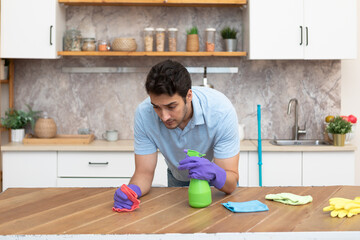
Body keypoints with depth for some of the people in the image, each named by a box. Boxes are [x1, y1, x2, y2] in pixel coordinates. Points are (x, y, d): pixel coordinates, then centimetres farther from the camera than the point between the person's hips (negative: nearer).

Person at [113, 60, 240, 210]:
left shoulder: (221, 110, -32)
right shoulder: (144, 113, -27)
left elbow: (231, 184, -30)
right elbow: (144, 173, -20)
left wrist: (213, 173, -52)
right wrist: (131, 190, -42)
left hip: (218, 182, -2)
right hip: (178, 181, 2)